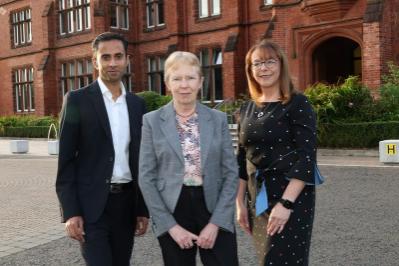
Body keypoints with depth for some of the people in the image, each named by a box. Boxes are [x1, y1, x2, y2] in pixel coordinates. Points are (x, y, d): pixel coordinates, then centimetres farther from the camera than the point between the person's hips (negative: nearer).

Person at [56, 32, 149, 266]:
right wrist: (70, 212, -13)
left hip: (127, 202, 5)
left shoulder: (137, 104, 9)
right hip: (91, 205, -4)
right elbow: (66, 160, -6)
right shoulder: (77, 100, -4)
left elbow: (140, 159, 12)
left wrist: (143, 208, 9)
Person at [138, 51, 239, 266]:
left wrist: (216, 222, -7)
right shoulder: (152, 121, -1)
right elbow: (146, 177, -2)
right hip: (172, 210, 0)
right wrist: (171, 225, -8)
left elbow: (231, 172, 1)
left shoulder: (218, 119, 3)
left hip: (215, 210, 1)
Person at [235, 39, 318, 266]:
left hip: (291, 196, -6)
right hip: (257, 197, 6)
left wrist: (286, 203, -20)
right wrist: (240, 202, 10)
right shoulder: (247, 109, 10)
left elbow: (306, 157, -14)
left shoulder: (297, 103, -7)